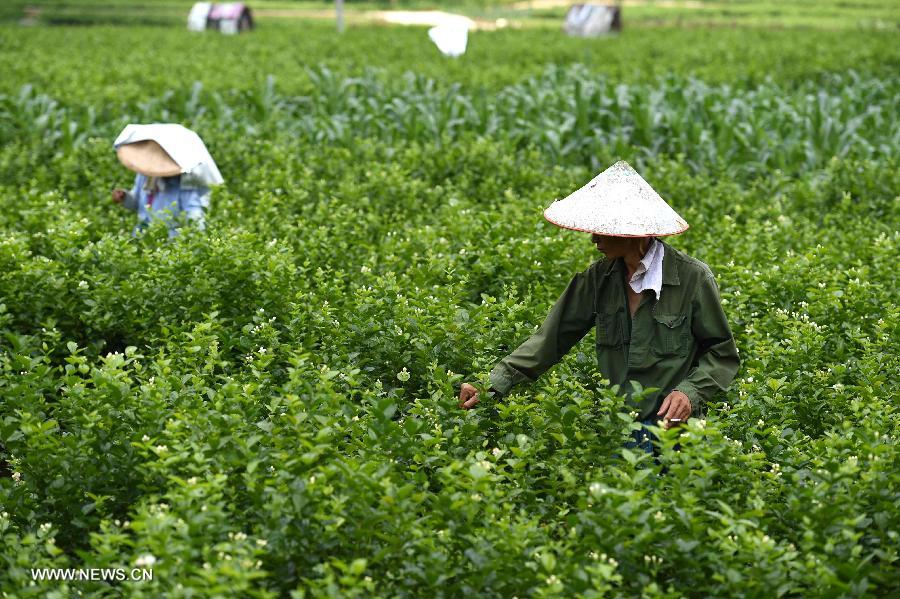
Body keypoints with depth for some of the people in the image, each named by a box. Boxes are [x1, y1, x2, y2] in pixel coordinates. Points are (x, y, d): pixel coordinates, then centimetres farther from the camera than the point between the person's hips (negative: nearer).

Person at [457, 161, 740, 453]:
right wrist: (494, 385, -6)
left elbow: (721, 353, 1)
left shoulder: (693, 278, -9)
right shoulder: (598, 278, 3)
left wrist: (690, 392, -17)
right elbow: (551, 338, 2)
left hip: (672, 429, -3)